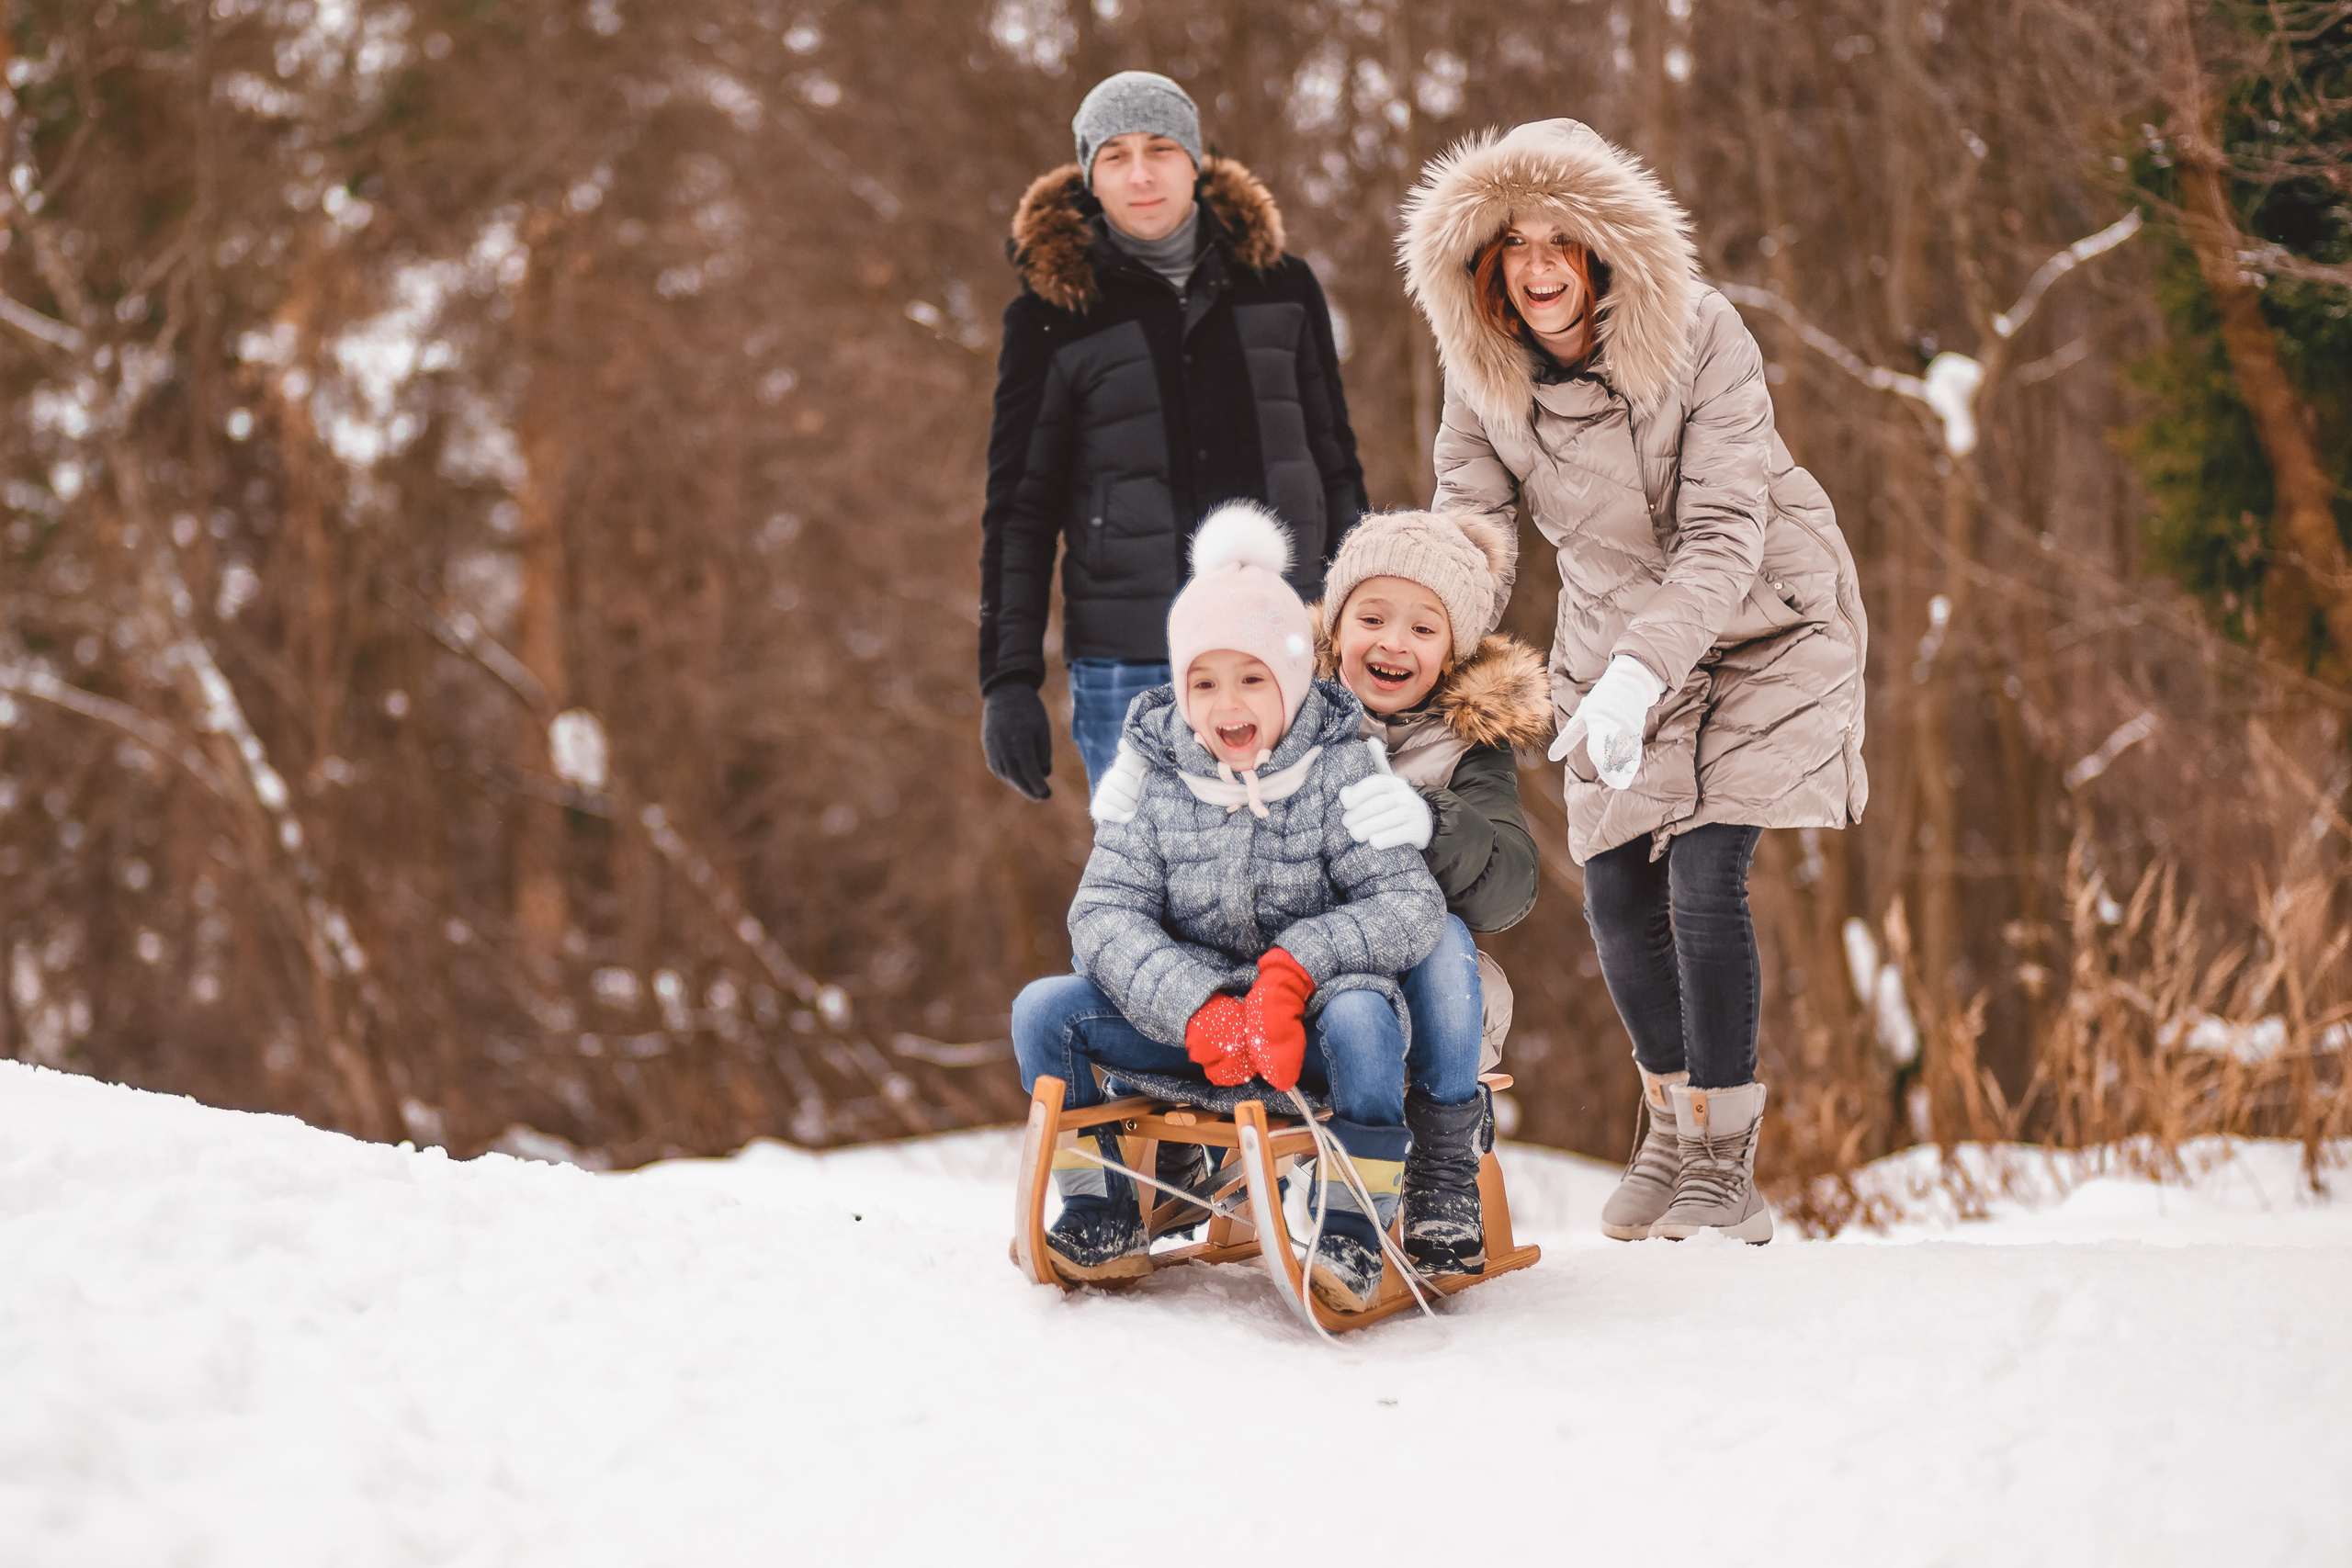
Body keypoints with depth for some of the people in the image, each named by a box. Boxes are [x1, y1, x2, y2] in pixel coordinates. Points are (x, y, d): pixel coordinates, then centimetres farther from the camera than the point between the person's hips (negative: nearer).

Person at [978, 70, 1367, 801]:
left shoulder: (1280, 286, 7)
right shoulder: (1053, 314, 1)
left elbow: (1335, 465, 15)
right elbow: (1020, 508, 4)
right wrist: (1007, 678, -2)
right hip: (1129, 668, -2)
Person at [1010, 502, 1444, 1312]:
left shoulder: (1341, 772, -7)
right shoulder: (1156, 783, 0)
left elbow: (1411, 904, -15)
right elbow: (1104, 913, -9)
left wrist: (1295, 971, -27)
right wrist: (1199, 1013, -24)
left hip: (1313, 1012, -3)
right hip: (1187, 1018, 3)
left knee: (1360, 1013, -36)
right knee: (1043, 1009, -11)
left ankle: (1352, 1231, -26)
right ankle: (1102, 1222, -1)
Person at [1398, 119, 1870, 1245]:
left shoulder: (1699, 339, -25)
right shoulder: (1484, 374, -12)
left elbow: (1725, 538, -29)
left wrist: (1640, 673, -43)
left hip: (1759, 629, -4)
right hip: (1616, 641, 4)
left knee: (1704, 878, -16)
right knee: (1616, 895, 2)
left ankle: (1724, 1163, -2)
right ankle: (1670, 1124, 28)